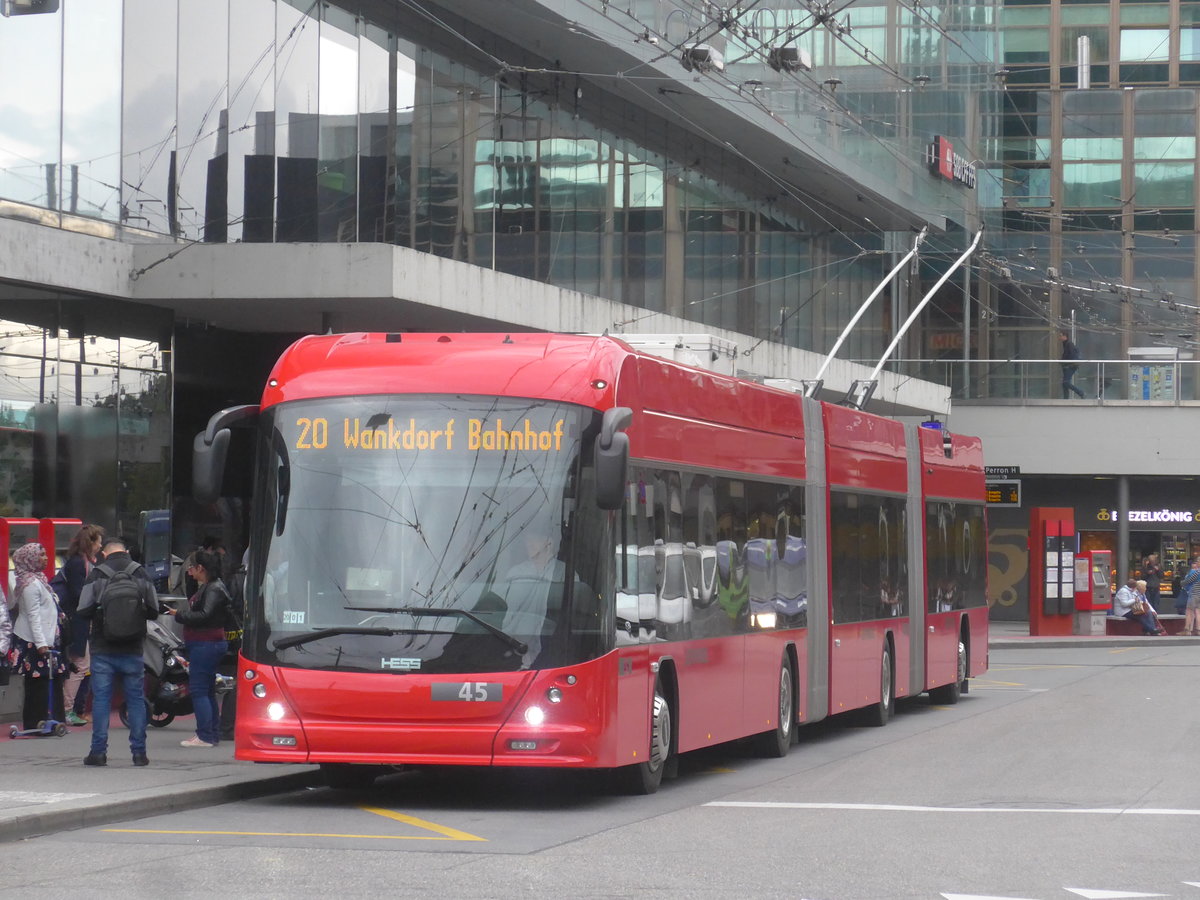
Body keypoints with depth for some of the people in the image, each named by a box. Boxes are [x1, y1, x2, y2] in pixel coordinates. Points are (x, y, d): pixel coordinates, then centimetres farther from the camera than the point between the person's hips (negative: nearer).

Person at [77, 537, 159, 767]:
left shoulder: (96, 575, -5)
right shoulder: (140, 574, 1)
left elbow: (84, 611, -7)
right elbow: (153, 611, 2)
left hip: (103, 649, -2)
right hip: (132, 650, 2)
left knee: (101, 699, 3)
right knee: (136, 698, 7)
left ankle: (98, 752, 1)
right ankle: (139, 752, 5)